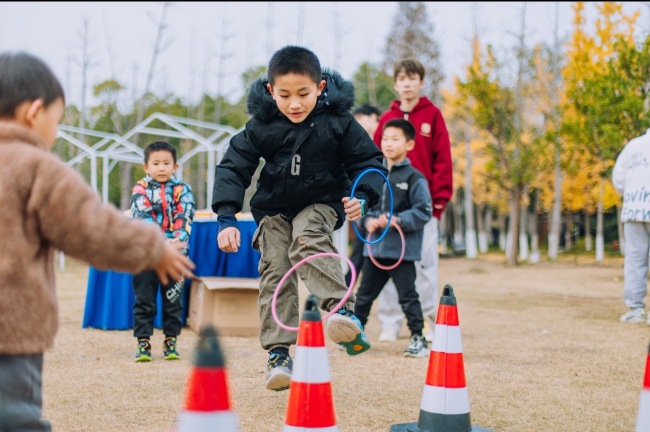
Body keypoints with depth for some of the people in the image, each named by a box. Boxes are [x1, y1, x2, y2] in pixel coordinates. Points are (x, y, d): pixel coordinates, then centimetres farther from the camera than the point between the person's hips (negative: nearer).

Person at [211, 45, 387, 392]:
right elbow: (233, 166, -12)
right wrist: (226, 218, -22)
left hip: (320, 201, -2)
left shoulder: (338, 122, -15)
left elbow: (368, 161, -8)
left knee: (308, 241, -31)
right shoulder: (261, 125, -14)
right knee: (275, 270, -8)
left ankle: (342, 311, -41)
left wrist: (363, 197, -27)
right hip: (274, 208, 2)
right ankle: (278, 353, -6)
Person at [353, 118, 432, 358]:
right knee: (364, 294, 15)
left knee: (408, 296, -1)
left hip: (402, 249, -6)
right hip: (375, 246, 6)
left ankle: (418, 339, 8)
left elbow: (424, 211, -12)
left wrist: (398, 220, -21)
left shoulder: (414, 178, -8)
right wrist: (368, 220, -5)